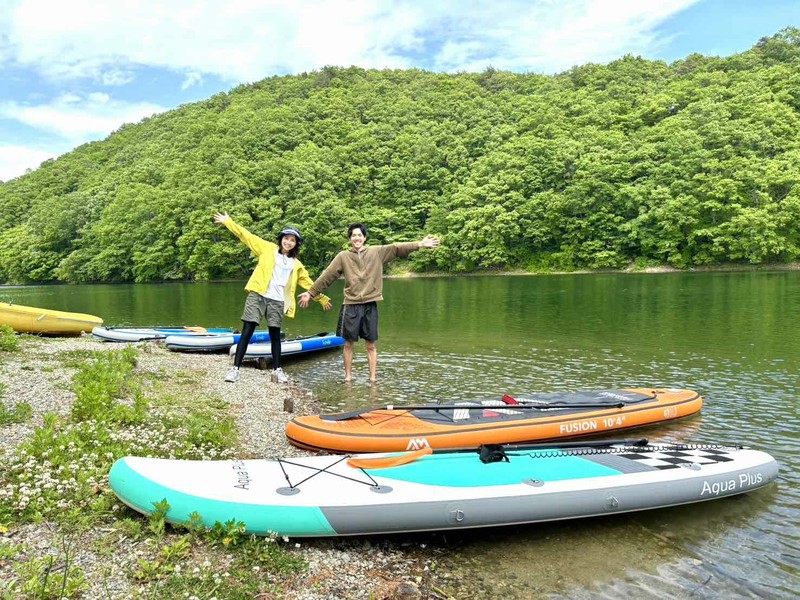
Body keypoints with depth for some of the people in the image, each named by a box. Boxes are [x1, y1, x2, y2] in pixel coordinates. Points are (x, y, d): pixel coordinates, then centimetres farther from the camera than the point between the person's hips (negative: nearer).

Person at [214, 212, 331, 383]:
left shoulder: (296, 265, 16)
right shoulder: (268, 249, 9)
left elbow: (307, 283, 22)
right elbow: (247, 237, 7)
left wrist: (322, 299, 22)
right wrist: (228, 221, 4)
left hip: (277, 301, 3)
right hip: (258, 295, -2)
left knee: (275, 335, 7)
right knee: (247, 332, -5)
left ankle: (277, 370, 15)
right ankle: (235, 368, -2)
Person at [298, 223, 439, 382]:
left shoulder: (377, 252, 4)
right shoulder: (343, 257, 4)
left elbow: (396, 248, -5)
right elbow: (326, 276, 6)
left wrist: (419, 244, -16)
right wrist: (311, 292, 7)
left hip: (370, 306, 0)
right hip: (351, 306, 0)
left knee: (371, 345, 7)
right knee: (348, 344, 7)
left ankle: (373, 378, 15)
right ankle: (348, 377, 20)